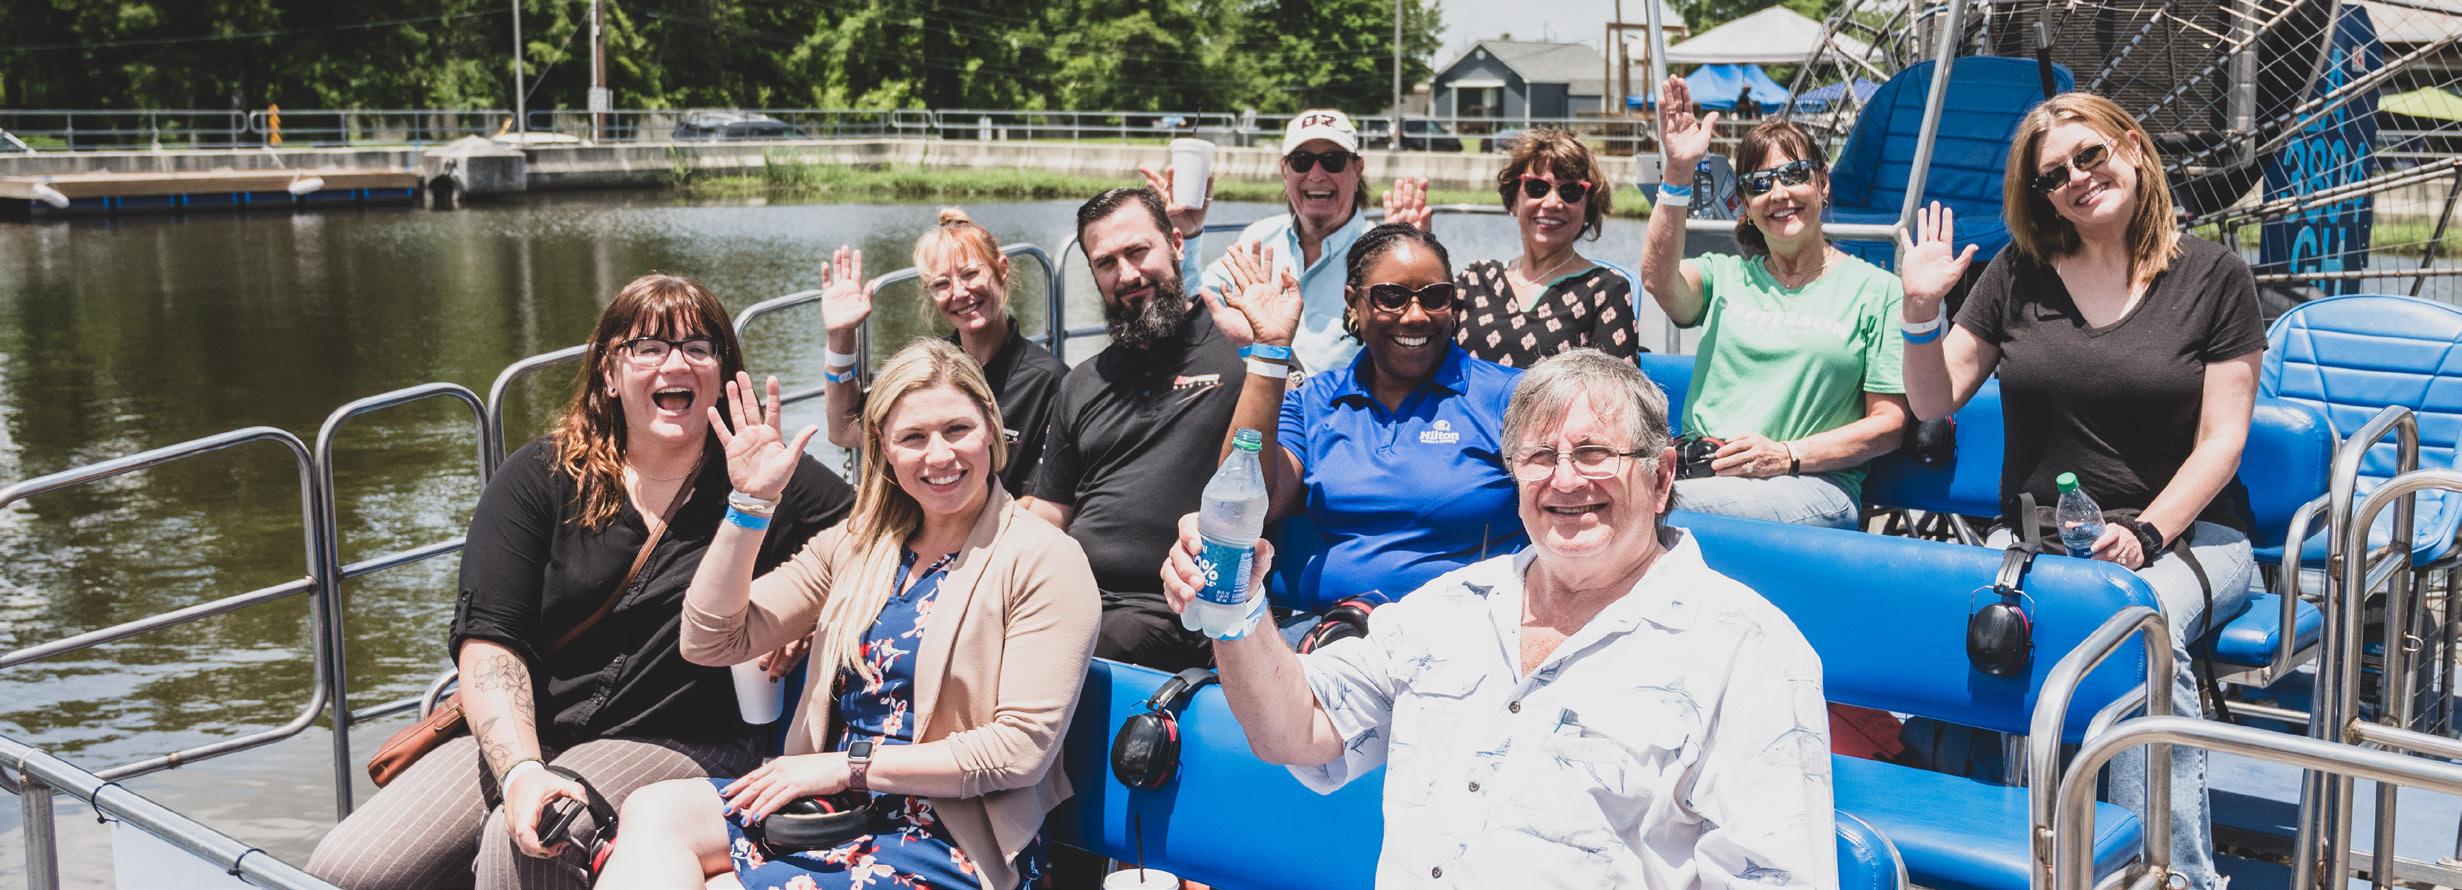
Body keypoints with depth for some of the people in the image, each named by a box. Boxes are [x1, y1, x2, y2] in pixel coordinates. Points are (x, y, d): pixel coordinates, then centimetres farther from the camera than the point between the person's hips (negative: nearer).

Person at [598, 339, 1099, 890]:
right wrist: (750, 504, -3)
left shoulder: (1045, 561, -5)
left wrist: (848, 764, -13)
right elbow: (712, 642, 7)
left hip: (953, 840, -5)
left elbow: (1023, 749, -13)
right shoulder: (858, 544, 12)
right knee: (653, 812, -20)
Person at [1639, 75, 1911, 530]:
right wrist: (1677, 173, -13)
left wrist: (1787, 455, -9)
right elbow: (1658, 279, -7)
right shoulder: (1726, 276, 18)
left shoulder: (1875, 289, 10)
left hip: (1814, 485, -3)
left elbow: (1890, 422, 5)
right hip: (1699, 469, 3)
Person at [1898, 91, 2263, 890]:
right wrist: (1923, 307, -5)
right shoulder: (2020, 272, 12)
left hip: (2187, 532, -2)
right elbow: (1933, 401, 12)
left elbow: (2222, 438, 0)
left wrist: (2145, 534, -15)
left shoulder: (2214, 276, 6)